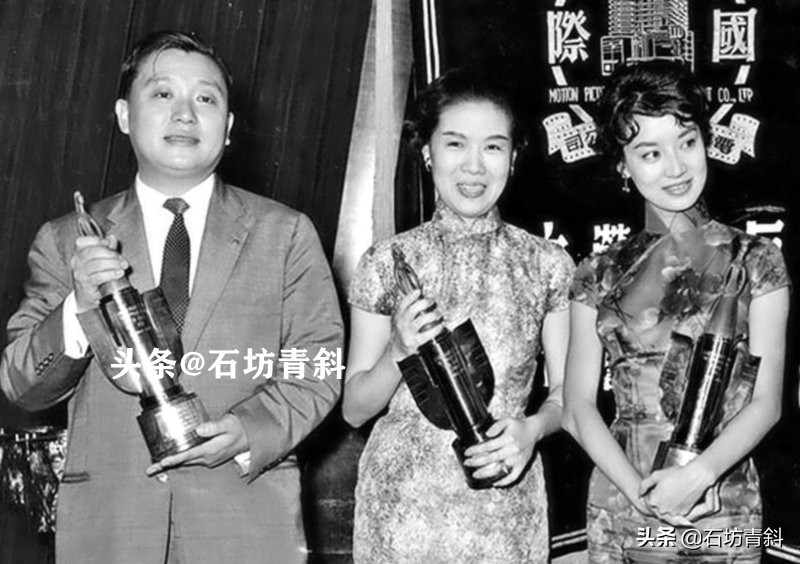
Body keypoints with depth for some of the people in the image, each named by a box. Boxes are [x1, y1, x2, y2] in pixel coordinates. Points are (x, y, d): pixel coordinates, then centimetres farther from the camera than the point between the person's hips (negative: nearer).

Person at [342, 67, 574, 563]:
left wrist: (533, 428, -14)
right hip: (403, 504, 0)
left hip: (505, 503, 1)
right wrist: (400, 352, -16)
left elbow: (568, 391, 5)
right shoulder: (386, 262, -2)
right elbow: (354, 409, 1)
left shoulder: (548, 264, -1)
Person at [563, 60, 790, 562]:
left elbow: (767, 402, -5)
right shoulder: (599, 275, 3)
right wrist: (639, 490, -14)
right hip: (619, 515, 1)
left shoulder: (756, 261, -1)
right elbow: (578, 408, 0)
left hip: (724, 515, -1)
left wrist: (697, 475, -19)